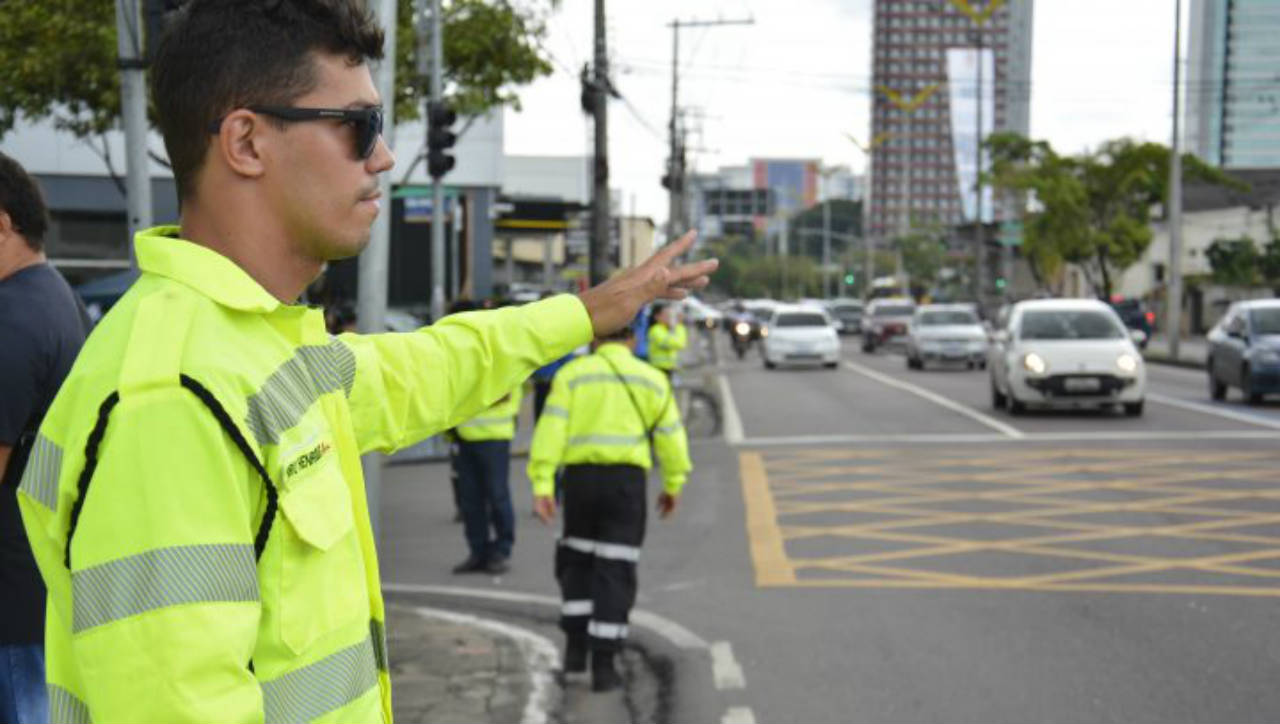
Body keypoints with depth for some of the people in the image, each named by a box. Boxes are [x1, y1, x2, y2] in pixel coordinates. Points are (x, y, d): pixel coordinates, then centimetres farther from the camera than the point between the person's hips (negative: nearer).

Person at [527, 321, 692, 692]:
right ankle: (603, 665, 1)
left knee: (576, 560, 21)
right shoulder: (651, 378, 8)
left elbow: (551, 428, -6)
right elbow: (670, 436, 7)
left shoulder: (573, 373, 5)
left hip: (580, 476, 1)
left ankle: (575, 646, 16)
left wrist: (542, 484, -8)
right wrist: (673, 485, 19)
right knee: (615, 573, 3)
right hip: (626, 478, -1)